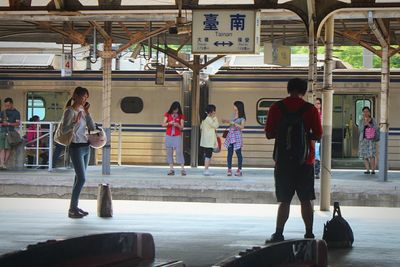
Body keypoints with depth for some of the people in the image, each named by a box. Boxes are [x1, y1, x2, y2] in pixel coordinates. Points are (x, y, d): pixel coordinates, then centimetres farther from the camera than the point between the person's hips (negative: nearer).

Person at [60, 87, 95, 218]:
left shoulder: (82, 110, 12)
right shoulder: (70, 111, -10)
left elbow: (92, 127, 7)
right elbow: (63, 130, -16)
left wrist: (87, 112, -1)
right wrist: (75, 122, -30)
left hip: (86, 147, 8)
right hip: (76, 147, -8)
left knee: (79, 178, 10)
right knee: (81, 179, -12)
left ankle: (75, 207, 15)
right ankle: (72, 209, -8)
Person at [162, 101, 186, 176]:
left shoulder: (181, 116, 0)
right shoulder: (167, 114, 3)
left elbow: (181, 127, -2)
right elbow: (163, 124, -1)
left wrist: (178, 125, -23)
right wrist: (169, 123, -20)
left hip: (177, 136, -2)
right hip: (168, 136, 2)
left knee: (179, 151, -9)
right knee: (169, 152, 2)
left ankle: (182, 169, -9)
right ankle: (171, 169, 7)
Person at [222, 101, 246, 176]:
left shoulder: (242, 117, -6)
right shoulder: (233, 114, 13)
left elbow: (242, 126, -17)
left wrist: (233, 123, -21)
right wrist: (226, 121, 14)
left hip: (237, 136, -6)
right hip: (230, 134, 6)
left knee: (238, 152, 0)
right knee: (230, 153, 2)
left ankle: (239, 170, 6)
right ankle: (229, 169, 4)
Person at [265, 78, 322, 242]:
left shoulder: (276, 108, -1)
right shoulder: (311, 109, -3)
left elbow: (269, 134, 0)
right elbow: (318, 135, -2)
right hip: (305, 161, 0)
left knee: (284, 200, 5)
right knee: (306, 200, 7)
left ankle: (279, 234, 0)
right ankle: (309, 234, 9)